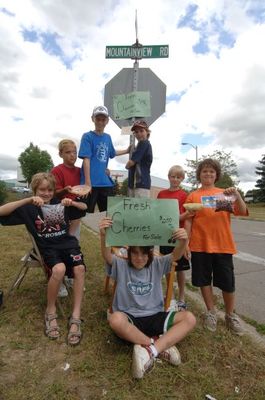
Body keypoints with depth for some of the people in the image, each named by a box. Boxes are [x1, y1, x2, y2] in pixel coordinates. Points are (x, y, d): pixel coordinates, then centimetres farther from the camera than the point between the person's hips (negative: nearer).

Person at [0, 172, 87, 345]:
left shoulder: (60, 203, 8)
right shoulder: (29, 208, 2)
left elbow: (84, 207, 14)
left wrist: (72, 203, -8)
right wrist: (28, 200, -20)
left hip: (68, 243, 3)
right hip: (48, 248, -2)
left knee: (79, 268, -28)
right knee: (59, 269, -34)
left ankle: (76, 317, -18)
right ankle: (50, 311, -7)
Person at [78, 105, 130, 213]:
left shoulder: (108, 137, 12)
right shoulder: (87, 136, -6)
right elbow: (86, 159, -13)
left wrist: (127, 150, 35)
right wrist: (87, 182, -18)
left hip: (105, 182, 6)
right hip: (92, 182, -6)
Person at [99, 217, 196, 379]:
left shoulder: (156, 265, 3)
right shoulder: (121, 265, -2)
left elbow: (175, 256, -13)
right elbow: (107, 256, -23)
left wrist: (184, 242, -37)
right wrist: (103, 236, -44)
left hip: (154, 317, 3)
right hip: (130, 319, -2)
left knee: (189, 318, -17)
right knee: (115, 319, -37)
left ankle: (150, 350, -25)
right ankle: (162, 346, -21)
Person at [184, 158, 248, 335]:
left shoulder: (225, 194, 6)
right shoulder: (193, 196, 2)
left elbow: (242, 212, -4)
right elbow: (188, 220, 0)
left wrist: (237, 195, -21)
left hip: (223, 245, 1)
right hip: (200, 245, 0)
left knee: (227, 282, 9)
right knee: (204, 280, 10)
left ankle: (231, 315, 31)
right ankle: (211, 312, 31)